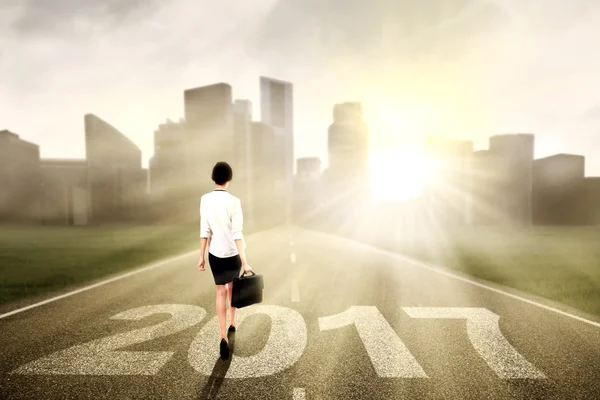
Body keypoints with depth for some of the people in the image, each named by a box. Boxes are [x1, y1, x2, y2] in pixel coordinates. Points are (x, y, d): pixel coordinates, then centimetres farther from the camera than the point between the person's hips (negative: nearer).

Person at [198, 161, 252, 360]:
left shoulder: (205, 199, -7)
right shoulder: (234, 201, -16)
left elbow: (204, 230, -4)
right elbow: (237, 233, -19)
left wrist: (201, 256, 4)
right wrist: (244, 261, -18)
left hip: (215, 252, 1)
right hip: (233, 252, -1)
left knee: (221, 292, 7)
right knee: (232, 287, 22)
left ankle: (223, 337, -5)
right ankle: (232, 323, 38)